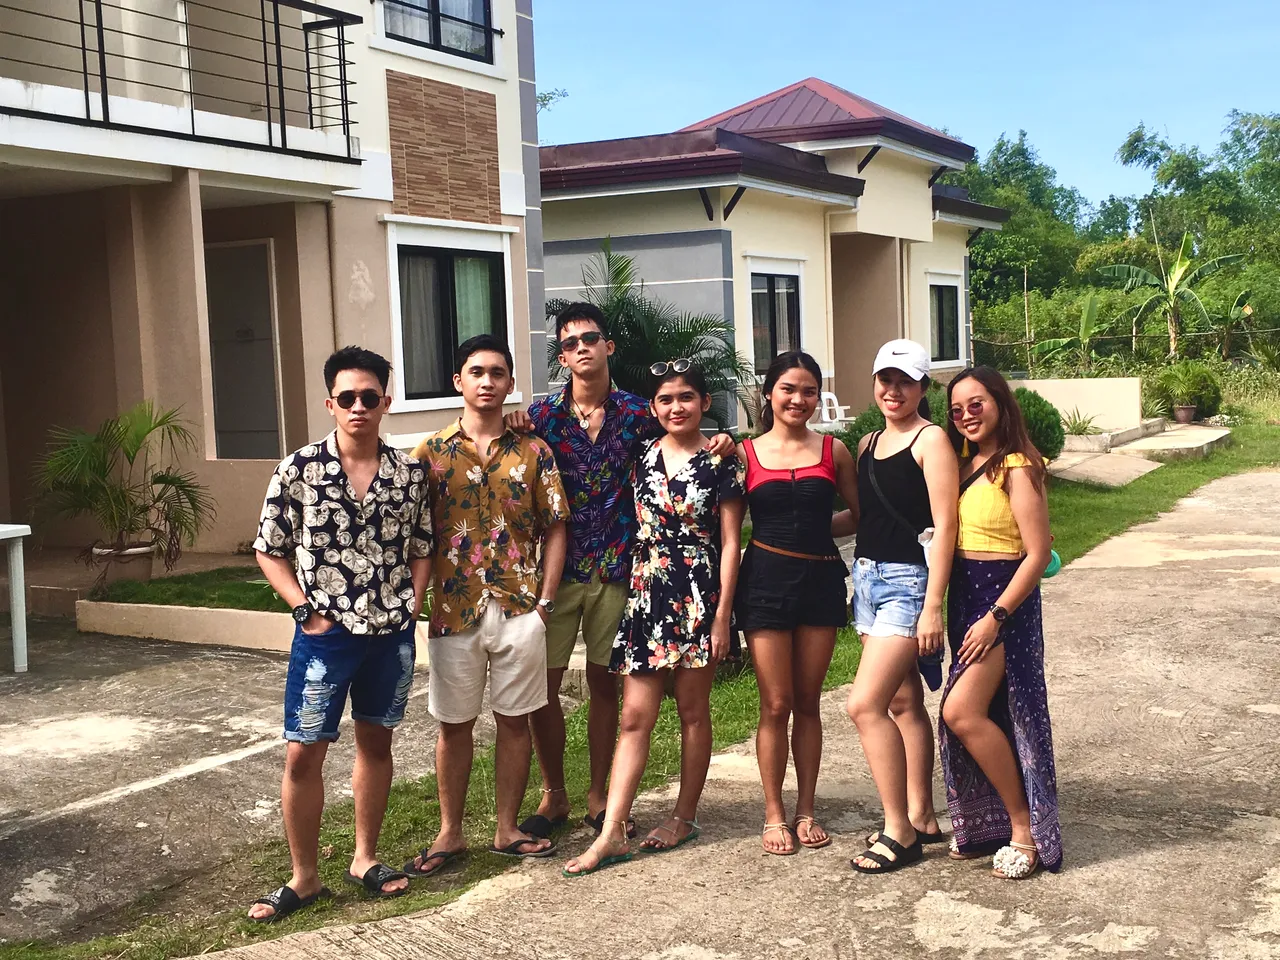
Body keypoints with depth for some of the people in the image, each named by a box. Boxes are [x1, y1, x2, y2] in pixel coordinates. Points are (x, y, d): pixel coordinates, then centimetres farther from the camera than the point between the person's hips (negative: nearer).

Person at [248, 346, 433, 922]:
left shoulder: (409, 474, 0)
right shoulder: (299, 470, -7)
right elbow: (269, 552, 0)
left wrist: (413, 604, -4)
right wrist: (305, 610, -9)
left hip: (392, 635, 3)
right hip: (324, 636, -2)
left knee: (375, 742, 15)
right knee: (303, 753, 0)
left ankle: (365, 859, 31)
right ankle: (303, 878, 15)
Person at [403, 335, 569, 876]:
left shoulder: (532, 452, 4)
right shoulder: (430, 452, 2)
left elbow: (554, 528, 4)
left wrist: (545, 599, -3)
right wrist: (424, 601, -5)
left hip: (519, 608, 0)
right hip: (454, 609, 0)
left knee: (515, 720, 7)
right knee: (453, 723, 9)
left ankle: (507, 830, 20)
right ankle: (450, 834, 21)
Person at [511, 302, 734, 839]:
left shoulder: (635, 412, 3)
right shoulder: (542, 414, 1)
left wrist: (718, 445, -10)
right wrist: (512, 429, -19)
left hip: (615, 569, 1)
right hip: (558, 568, 0)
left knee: (604, 681, 9)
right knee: (543, 683, 2)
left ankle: (598, 795, 23)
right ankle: (554, 796, 18)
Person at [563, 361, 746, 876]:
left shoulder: (719, 462, -2)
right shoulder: (642, 457, 8)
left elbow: (730, 543, -4)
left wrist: (722, 612, -9)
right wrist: (632, 592, 6)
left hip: (698, 598, -3)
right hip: (647, 596, 3)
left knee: (692, 711, 8)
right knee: (634, 717, 1)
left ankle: (684, 817, 22)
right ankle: (611, 834, 0)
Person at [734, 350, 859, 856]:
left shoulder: (833, 450, 5)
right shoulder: (745, 453, 2)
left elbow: (860, 514, 10)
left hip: (821, 580, 1)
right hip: (765, 579, -1)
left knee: (807, 702, 9)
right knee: (776, 704, 1)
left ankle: (806, 810, 20)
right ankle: (774, 815, 12)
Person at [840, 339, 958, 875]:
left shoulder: (931, 439, -8)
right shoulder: (868, 443, 14)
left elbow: (944, 525, -14)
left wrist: (932, 606, -18)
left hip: (908, 581, -8)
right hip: (867, 577, 8)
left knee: (864, 704, -13)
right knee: (903, 701, 14)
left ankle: (899, 831, -2)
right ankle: (921, 817, 23)